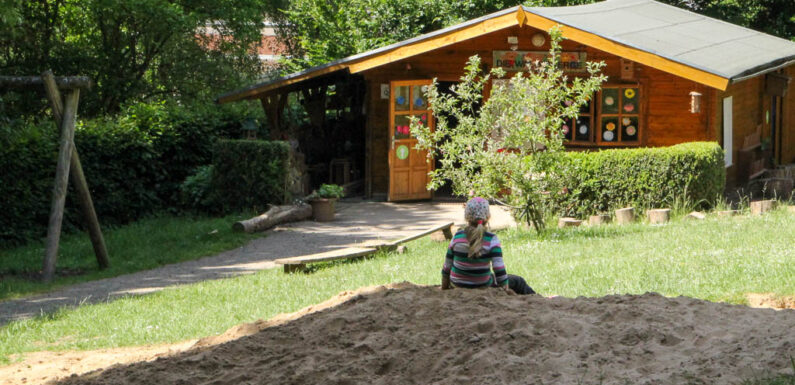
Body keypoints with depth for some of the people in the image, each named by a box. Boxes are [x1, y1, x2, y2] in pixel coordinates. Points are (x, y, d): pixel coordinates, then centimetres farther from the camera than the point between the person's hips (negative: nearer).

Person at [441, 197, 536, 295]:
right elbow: (499, 270, -20)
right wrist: (506, 290, -7)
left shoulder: (457, 237, -9)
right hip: (482, 286, -4)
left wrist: (444, 289, 10)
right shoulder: (491, 240, -18)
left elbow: (446, 268, -3)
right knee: (518, 282, 22)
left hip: (457, 285, 4)